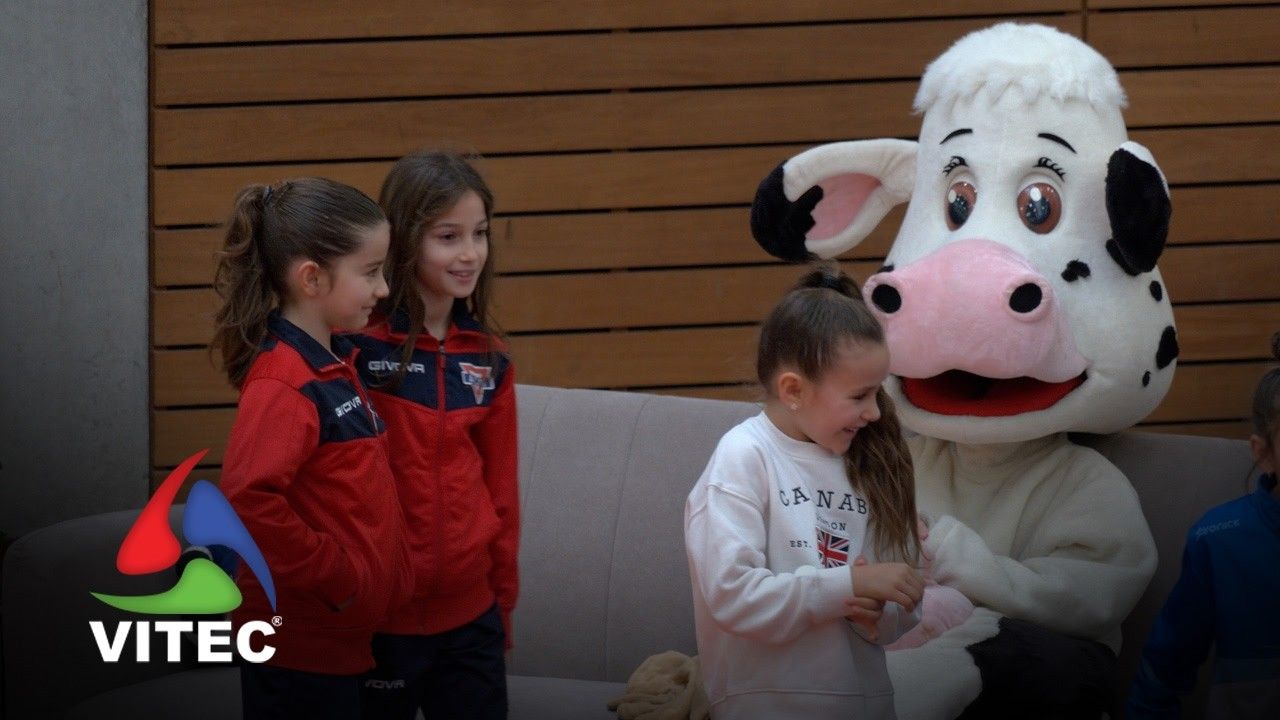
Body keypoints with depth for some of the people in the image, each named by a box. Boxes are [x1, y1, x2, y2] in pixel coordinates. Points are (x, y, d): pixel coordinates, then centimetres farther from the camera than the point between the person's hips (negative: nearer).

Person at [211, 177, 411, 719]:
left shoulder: (333, 363, 10)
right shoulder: (284, 384, -20)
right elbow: (248, 499, -31)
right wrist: (334, 573, -22)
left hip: (340, 636, 9)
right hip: (299, 641, -9)